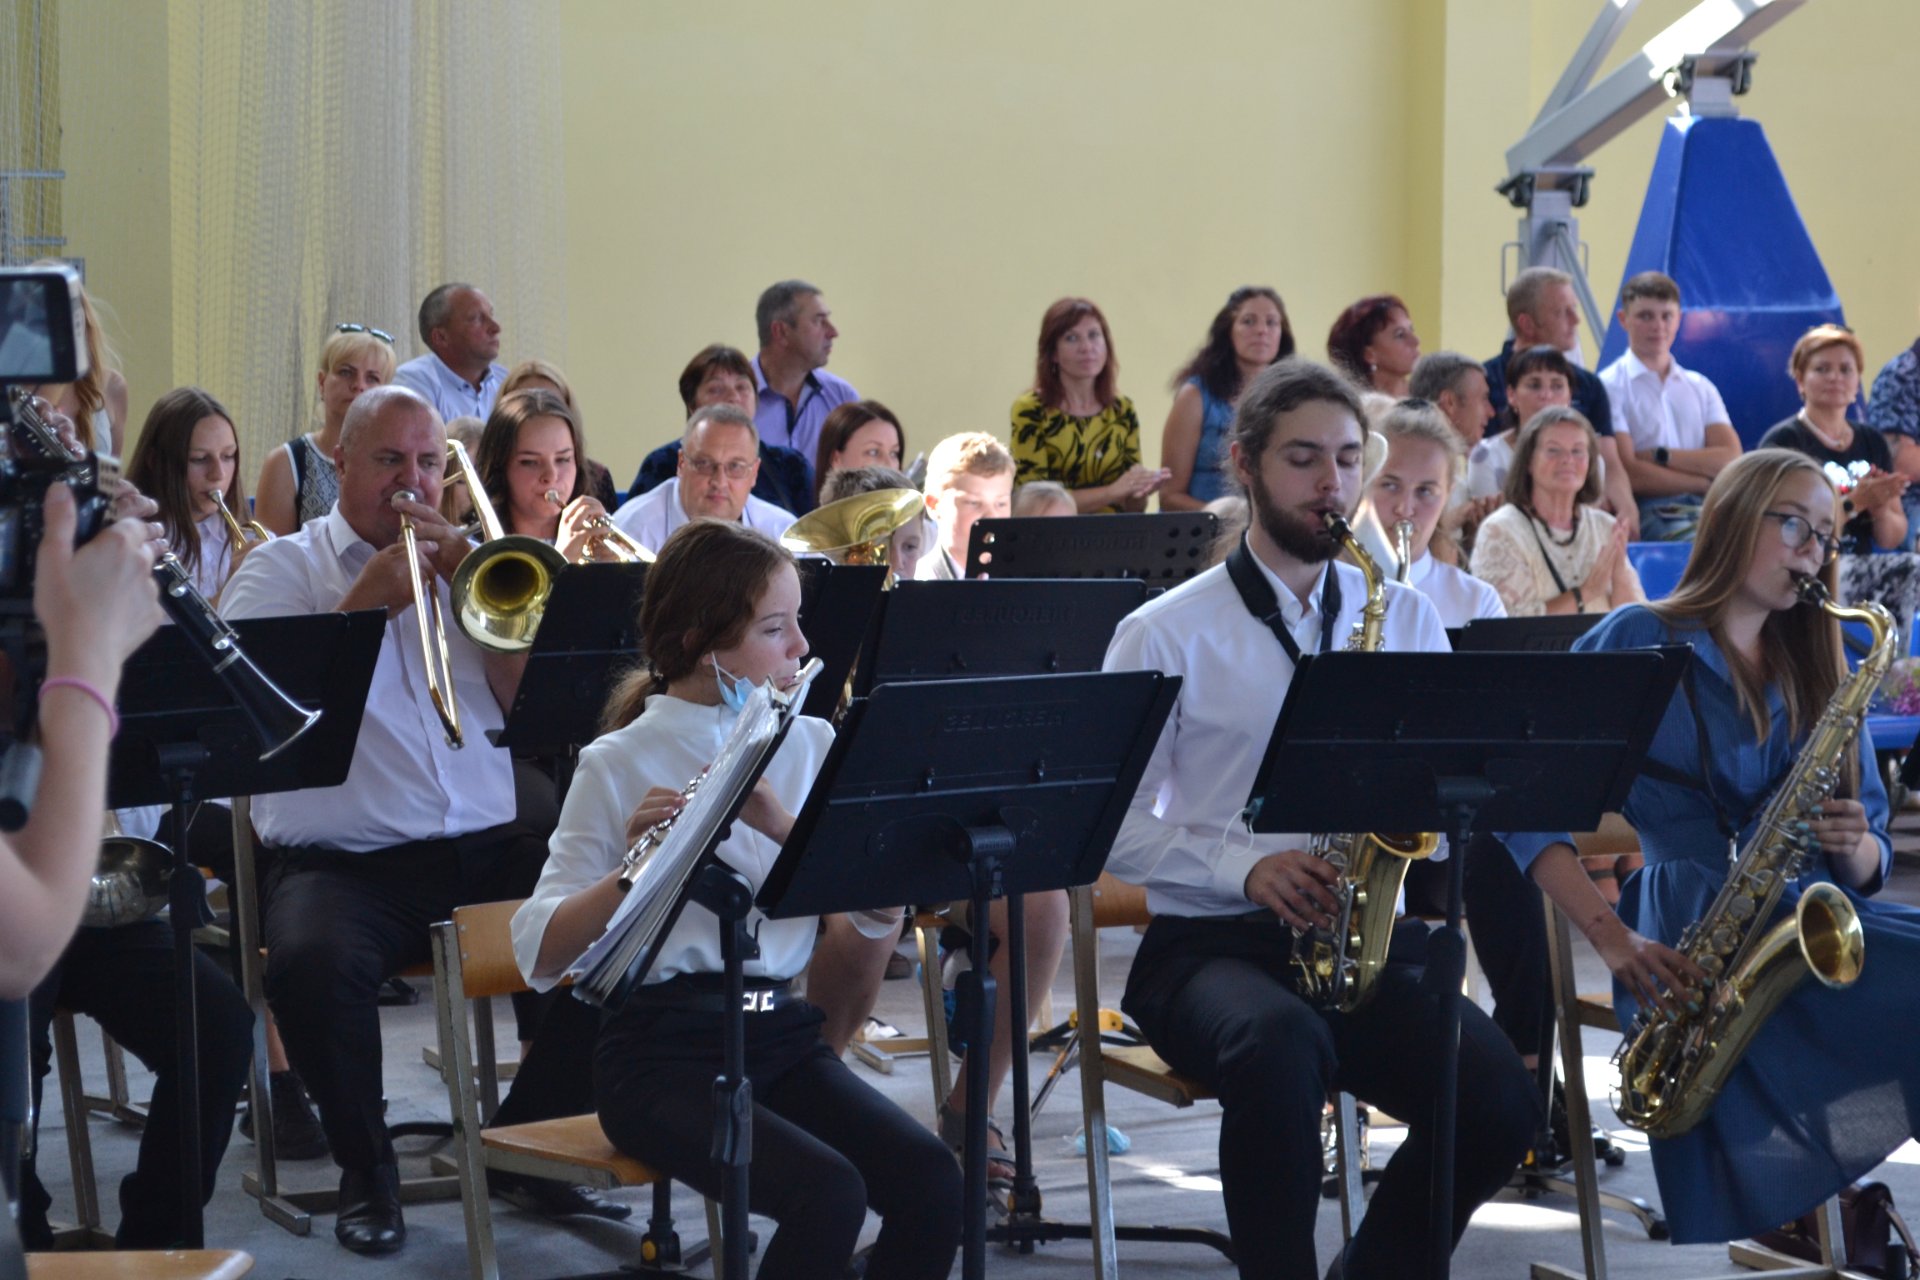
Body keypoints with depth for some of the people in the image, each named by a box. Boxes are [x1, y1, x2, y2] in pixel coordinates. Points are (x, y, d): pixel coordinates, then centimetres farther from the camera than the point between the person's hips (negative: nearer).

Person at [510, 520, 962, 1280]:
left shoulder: (809, 745, 10)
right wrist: (632, 866, -26)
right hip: (662, 1050, -5)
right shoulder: (619, 765, -2)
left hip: (782, 1032, 5)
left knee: (931, 1185, -21)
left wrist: (784, 825, -18)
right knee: (829, 1196, -29)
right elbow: (537, 955, -10)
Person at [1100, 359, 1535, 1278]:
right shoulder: (1165, 633, 3)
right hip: (1209, 939, -3)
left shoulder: (1406, 616, 14)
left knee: (1500, 1101, -24)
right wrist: (1247, 866, -17)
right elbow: (1113, 824, -2)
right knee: (1280, 1042, -39)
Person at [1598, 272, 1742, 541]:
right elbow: (1629, 475, -6)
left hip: (1707, 509, 6)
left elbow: (1731, 459, 9)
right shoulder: (1610, 386, 5)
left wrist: (1660, 456, -3)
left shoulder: (1701, 388, 23)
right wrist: (1705, 482, 0)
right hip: (1651, 513, -5)